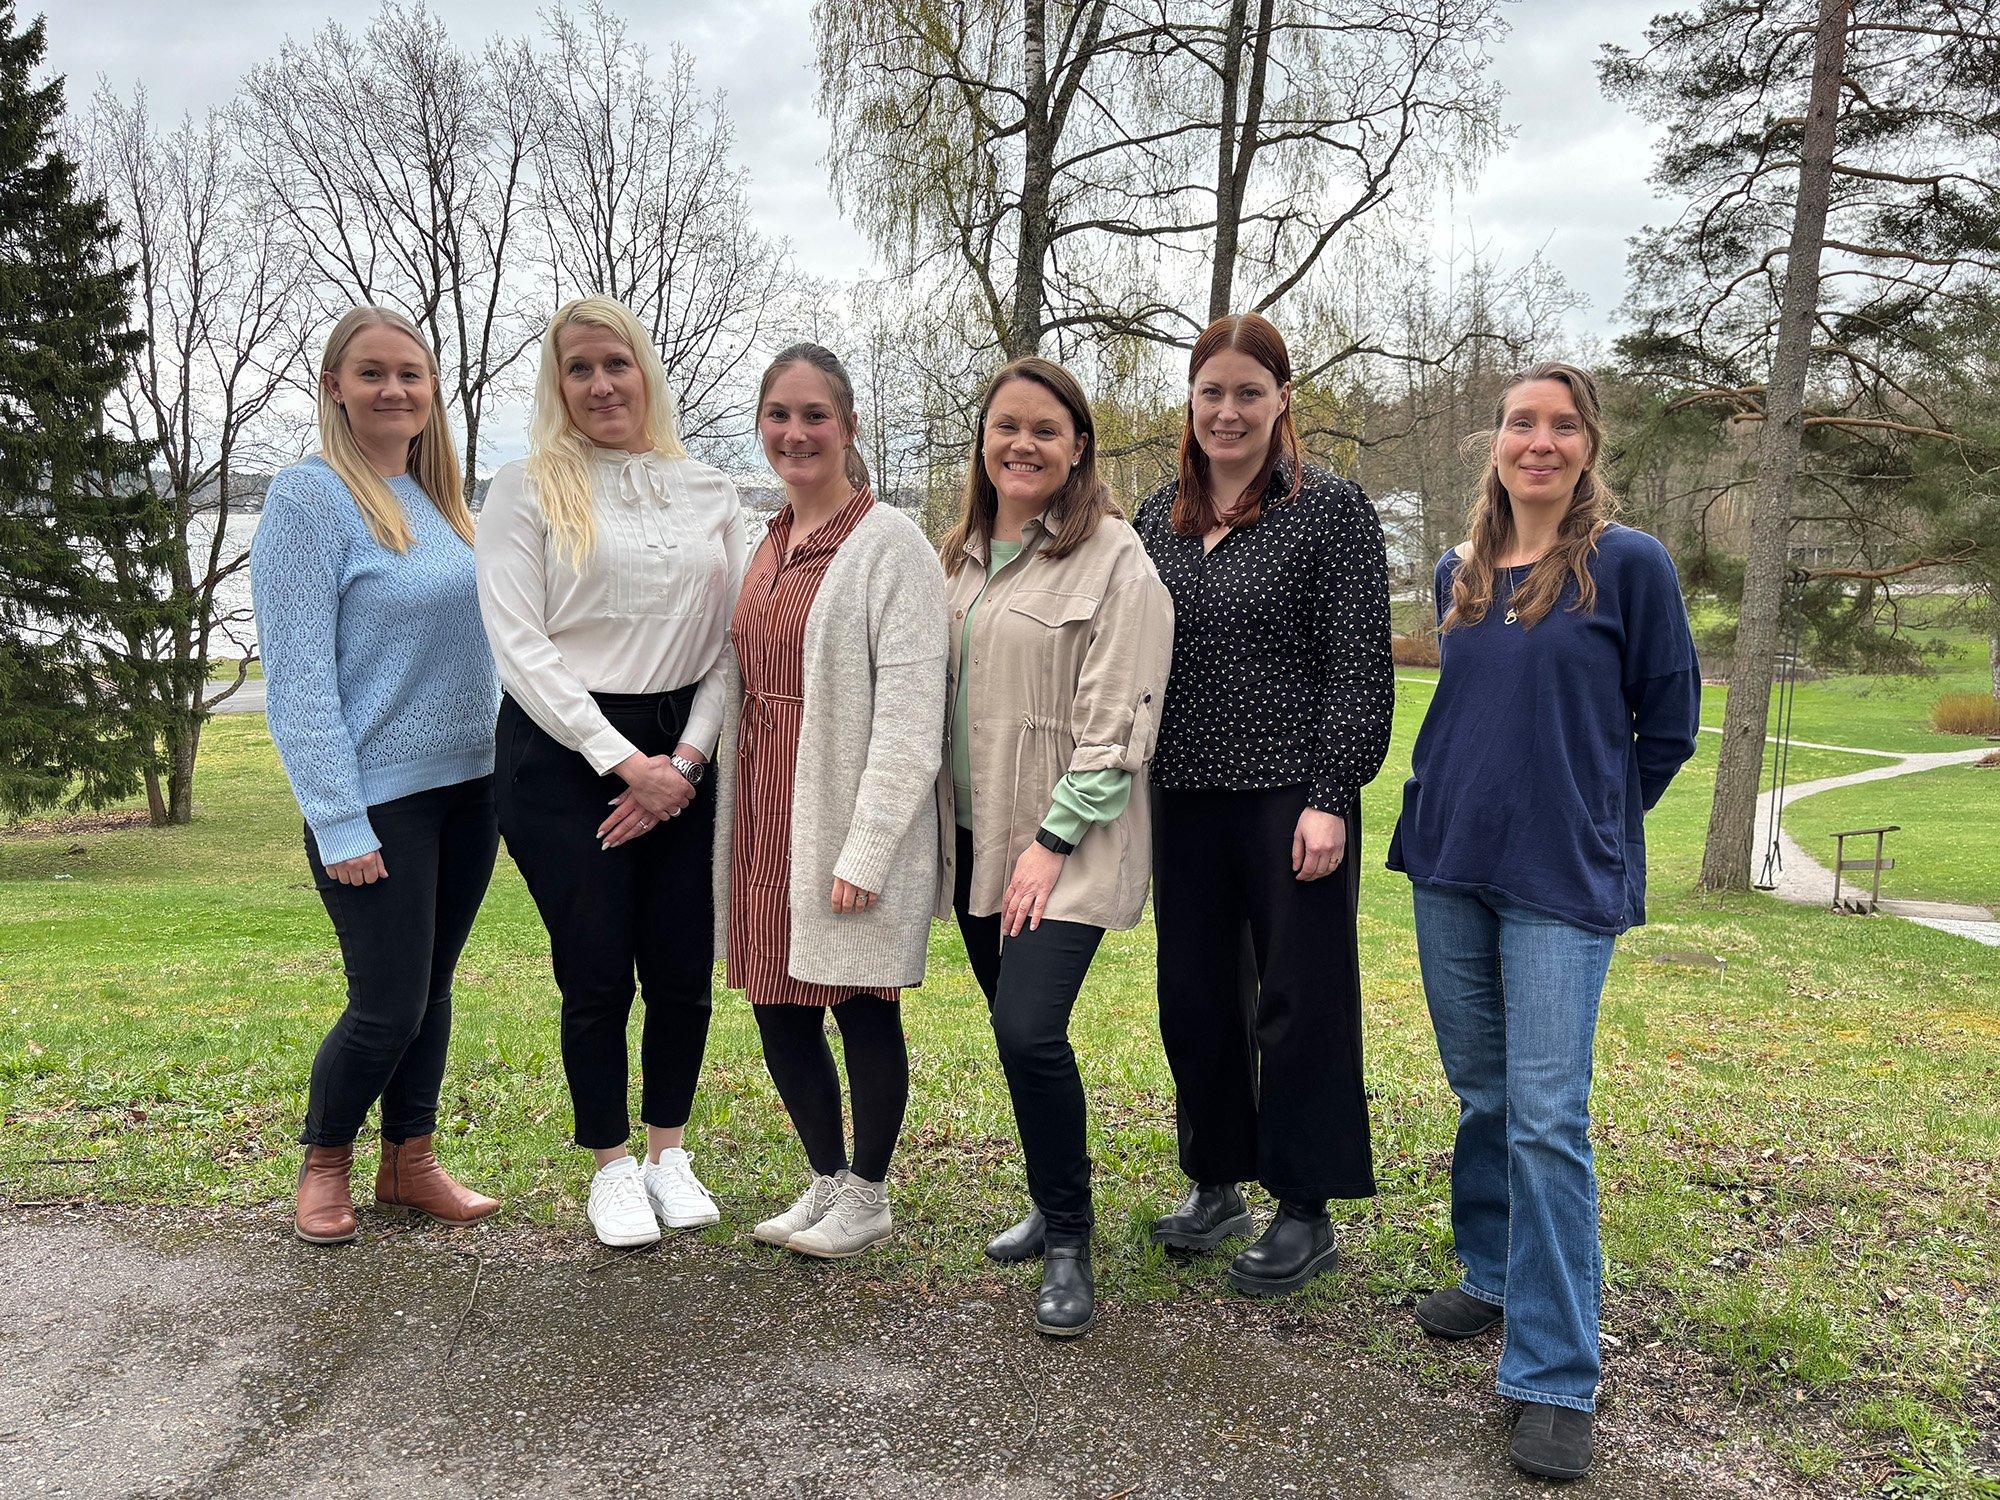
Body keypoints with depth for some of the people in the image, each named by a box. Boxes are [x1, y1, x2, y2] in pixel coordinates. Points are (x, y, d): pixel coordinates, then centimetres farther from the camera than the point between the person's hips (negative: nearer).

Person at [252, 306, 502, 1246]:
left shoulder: (440, 499, 10)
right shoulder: (309, 497, -10)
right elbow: (298, 674, -14)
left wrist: (509, 774, 11)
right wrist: (339, 821, -18)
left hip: (467, 785, 6)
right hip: (378, 797, -6)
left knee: (432, 988, 14)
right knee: (389, 1004, -1)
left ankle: (410, 1161, 29)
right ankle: (322, 1161, 24)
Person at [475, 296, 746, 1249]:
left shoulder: (710, 495, 9)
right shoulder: (527, 491, -2)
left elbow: (732, 641, 7)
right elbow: (521, 646, -8)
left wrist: (685, 758, -5)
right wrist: (623, 761, -13)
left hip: (679, 759, 3)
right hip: (562, 756, -3)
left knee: (684, 971, 5)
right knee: (596, 975, 1)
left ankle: (668, 1150, 27)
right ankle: (611, 1164, 21)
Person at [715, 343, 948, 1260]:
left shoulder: (888, 542, -9)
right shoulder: (767, 548, 13)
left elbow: (909, 712, -15)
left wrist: (865, 850, -19)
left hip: (846, 822, -7)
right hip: (766, 816, 7)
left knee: (862, 1009, 6)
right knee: (779, 1011, 13)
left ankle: (867, 1195, 25)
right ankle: (827, 1180, 33)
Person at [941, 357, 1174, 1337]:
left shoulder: (1112, 557, -8)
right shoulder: (962, 555, 13)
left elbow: (1117, 719, -13)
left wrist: (1054, 842, -16)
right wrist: (940, 826, 10)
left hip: (1066, 846, -6)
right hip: (976, 835, 7)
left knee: (1029, 1030, -15)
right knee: (1014, 1028, 12)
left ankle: (1068, 1243, 5)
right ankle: (1056, 1201, 32)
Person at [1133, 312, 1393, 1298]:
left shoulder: (1331, 510, -5)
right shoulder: (1159, 516, 11)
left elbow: (1358, 667, -10)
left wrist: (1332, 798, -16)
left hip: (1290, 797, -5)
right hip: (1185, 799, 6)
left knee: (1300, 997, 3)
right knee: (1195, 993, 13)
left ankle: (1305, 1213, 16)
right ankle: (1217, 1185, 30)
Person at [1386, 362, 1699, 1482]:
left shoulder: (1630, 566, -5)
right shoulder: (1460, 574, 10)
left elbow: (1669, 723, 1)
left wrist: (1589, 821, 5)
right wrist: (1455, 808, 14)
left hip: (1564, 883, -5)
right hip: (1450, 865, 5)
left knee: (1547, 1119, -8)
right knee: (1483, 1093, 15)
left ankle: (1558, 1380, 1)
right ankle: (1494, 1276, 34)